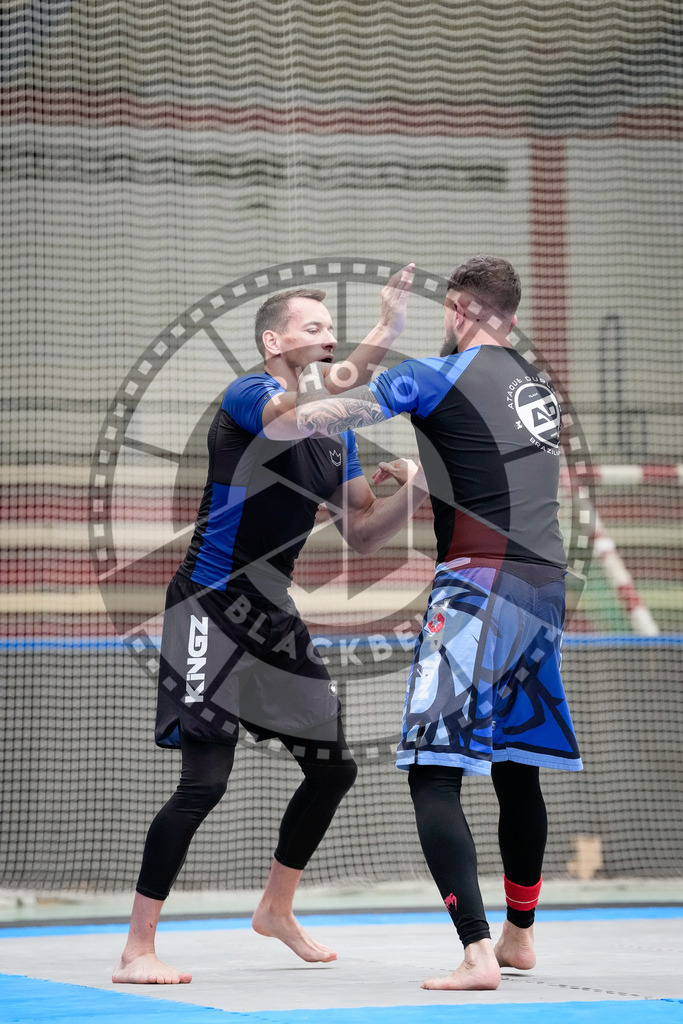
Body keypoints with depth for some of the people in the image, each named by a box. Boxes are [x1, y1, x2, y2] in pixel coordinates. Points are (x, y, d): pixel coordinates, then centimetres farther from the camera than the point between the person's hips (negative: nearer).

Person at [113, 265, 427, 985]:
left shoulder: (338, 433, 12)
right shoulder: (246, 396, -13)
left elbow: (361, 535, 14)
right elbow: (302, 418, -37)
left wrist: (409, 492, -6)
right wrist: (381, 339, -42)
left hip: (272, 614, 9)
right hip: (212, 609, -9)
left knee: (334, 768, 13)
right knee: (204, 782, -16)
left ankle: (276, 911, 34)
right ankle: (137, 950, -8)